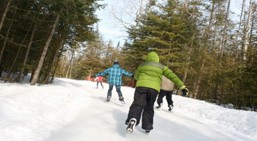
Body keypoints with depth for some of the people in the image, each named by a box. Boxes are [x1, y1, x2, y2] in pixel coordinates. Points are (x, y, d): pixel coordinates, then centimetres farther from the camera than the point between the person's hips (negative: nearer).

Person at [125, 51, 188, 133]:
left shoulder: (142, 65, 21)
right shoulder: (162, 67, 19)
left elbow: (136, 76, 33)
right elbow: (172, 76, 11)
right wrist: (182, 86, 7)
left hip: (141, 86, -1)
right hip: (154, 88, 1)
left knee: (138, 104, -2)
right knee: (149, 108, 16)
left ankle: (132, 119, -29)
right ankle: (147, 126, 18)